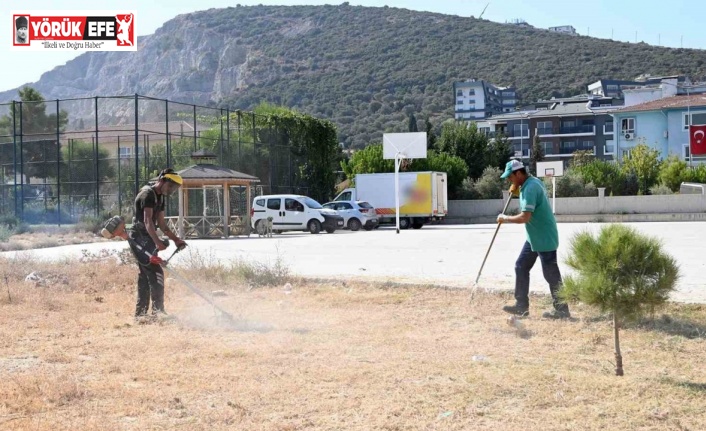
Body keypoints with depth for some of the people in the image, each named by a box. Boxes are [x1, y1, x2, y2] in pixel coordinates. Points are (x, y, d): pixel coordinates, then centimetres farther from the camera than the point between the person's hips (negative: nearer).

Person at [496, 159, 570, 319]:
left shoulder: (530, 188, -24)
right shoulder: (533, 182, 8)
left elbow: (525, 217, -30)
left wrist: (505, 218, -15)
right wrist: (517, 192, 7)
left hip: (544, 238, -10)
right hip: (534, 237, 11)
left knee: (551, 274, -3)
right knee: (521, 267, 11)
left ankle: (562, 310, 6)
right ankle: (522, 305, 16)